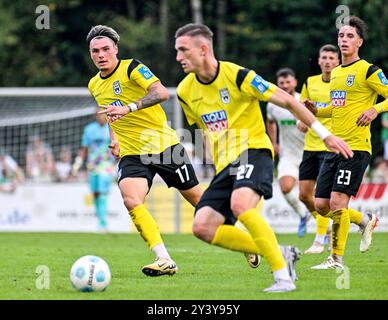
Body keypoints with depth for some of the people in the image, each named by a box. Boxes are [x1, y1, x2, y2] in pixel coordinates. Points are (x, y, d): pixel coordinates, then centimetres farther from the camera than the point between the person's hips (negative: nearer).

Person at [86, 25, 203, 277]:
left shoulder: (131, 68, -10)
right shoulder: (94, 85, 10)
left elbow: (161, 93, -27)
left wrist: (128, 108, -36)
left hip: (164, 145, -4)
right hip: (132, 154, 4)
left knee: (196, 197, 5)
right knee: (131, 200, -23)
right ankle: (164, 260, -24)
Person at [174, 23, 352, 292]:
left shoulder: (236, 75, -13)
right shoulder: (186, 91, 5)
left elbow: (286, 100, -8)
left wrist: (325, 134, -7)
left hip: (254, 151, -7)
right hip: (225, 165, 7)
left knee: (240, 205, -35)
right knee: (203, 227, -11)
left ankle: (284, 277, -27)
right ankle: (281, 254, 0)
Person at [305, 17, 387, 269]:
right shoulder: (335, 73, 17)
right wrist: (316, 111, 11)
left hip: (357, 147, -8)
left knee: (337, 202, -14)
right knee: (321, 205, 5)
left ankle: (337, 259, -3)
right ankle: (365, 221, 29)